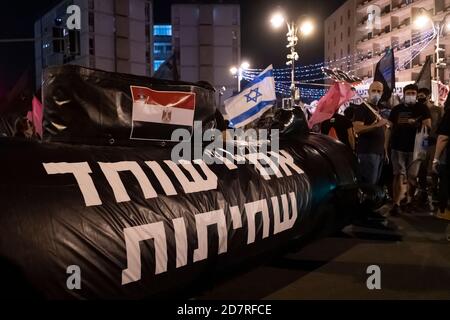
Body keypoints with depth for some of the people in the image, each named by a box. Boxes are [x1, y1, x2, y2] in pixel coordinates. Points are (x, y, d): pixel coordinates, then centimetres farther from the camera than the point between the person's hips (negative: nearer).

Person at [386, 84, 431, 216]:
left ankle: (409, 202, 22)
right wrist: (386, 146, 2)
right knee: (399, 176, -4)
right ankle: (396, 204, -8)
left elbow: (428, 125, -3)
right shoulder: (396, 109, 7)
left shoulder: (422, 109, 5)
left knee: (412, 176, 8)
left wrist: (415, 123, -21)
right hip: (398, 148, 0)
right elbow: (390, 128, 7)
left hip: (415, 148, 0)